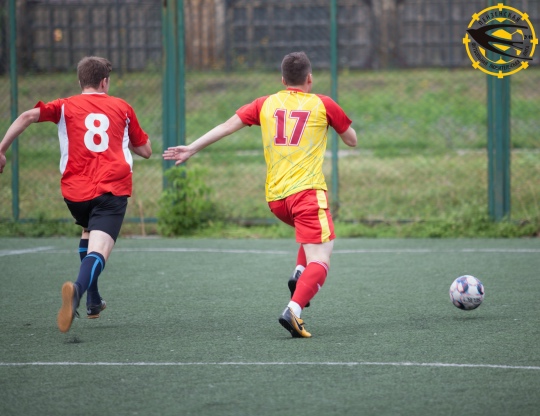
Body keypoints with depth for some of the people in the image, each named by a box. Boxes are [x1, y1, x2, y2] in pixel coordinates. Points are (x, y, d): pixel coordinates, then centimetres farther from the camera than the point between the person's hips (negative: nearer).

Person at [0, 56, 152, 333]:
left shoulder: (65, 107, 12)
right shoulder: (122, 108, 16)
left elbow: (28, 116, -6)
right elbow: (145, 150, 23)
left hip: (76, 191, 2)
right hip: (113, 188, -2)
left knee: (88, 232, 32)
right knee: (99, 249, -18)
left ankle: (93, 301, 32)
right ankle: (78, 288, -50)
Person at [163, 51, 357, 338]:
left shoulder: (265, 104, 11)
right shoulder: (322, 104, 4)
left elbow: (226, 126, 10)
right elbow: (352, 140, 15)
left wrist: (191, 149, 17)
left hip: (275, 197, 5)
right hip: (307, 192, -5)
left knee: (310, 233, 32)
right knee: (320, 261, -11)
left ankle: (299, 274, 9)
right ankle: (294, 309, -34)